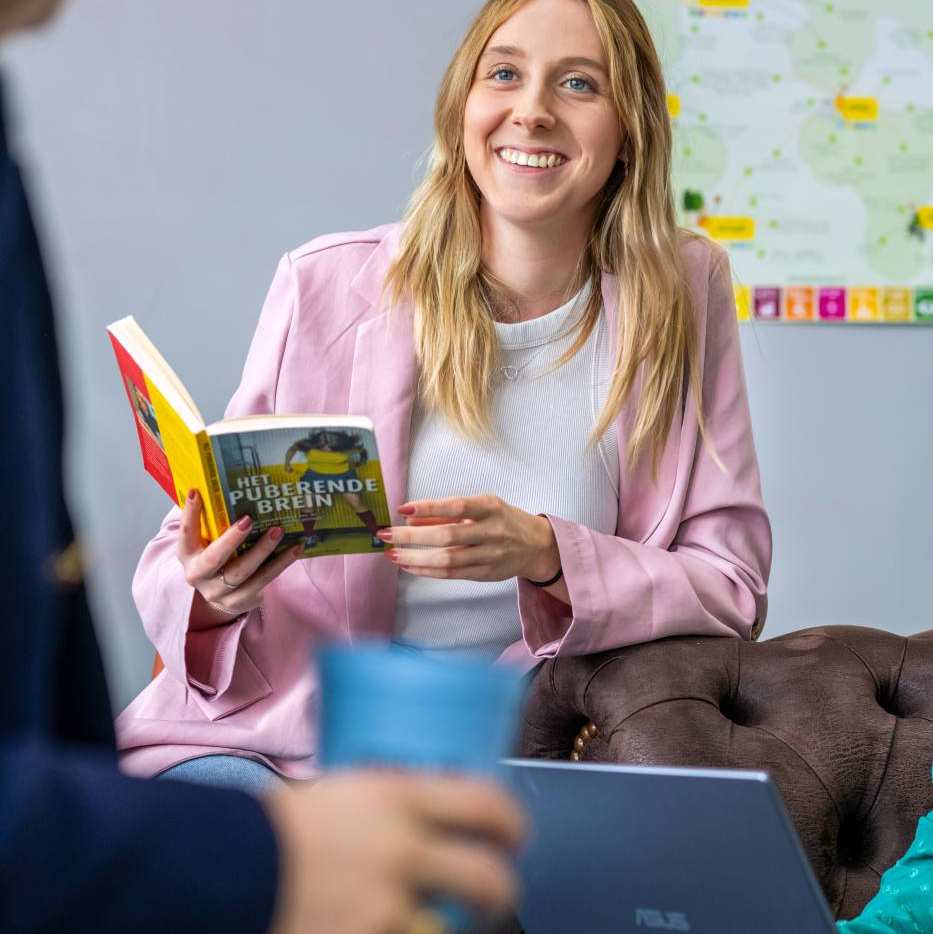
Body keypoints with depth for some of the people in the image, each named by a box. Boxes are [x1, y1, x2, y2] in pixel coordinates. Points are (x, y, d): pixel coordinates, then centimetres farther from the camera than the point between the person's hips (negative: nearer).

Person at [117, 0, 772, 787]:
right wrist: (211, 596, -22)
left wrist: (547, 557, -21)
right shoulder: (323, 287, -4)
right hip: (290, 726, -1)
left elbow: (731, 589, -3)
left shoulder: (683, 295, -1)